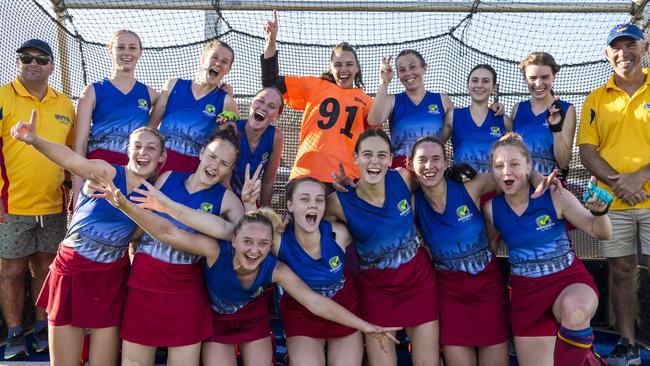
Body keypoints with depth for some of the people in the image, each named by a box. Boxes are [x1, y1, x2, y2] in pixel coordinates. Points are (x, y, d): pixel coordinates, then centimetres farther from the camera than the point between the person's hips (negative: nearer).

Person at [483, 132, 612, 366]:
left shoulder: (555, 197, -12)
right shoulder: (491, 209, -6)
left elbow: (600, 233, -4)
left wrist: (599, 211, -23)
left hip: (569, 278, -3)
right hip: (525, 288, 3)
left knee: (575, 310, -38)